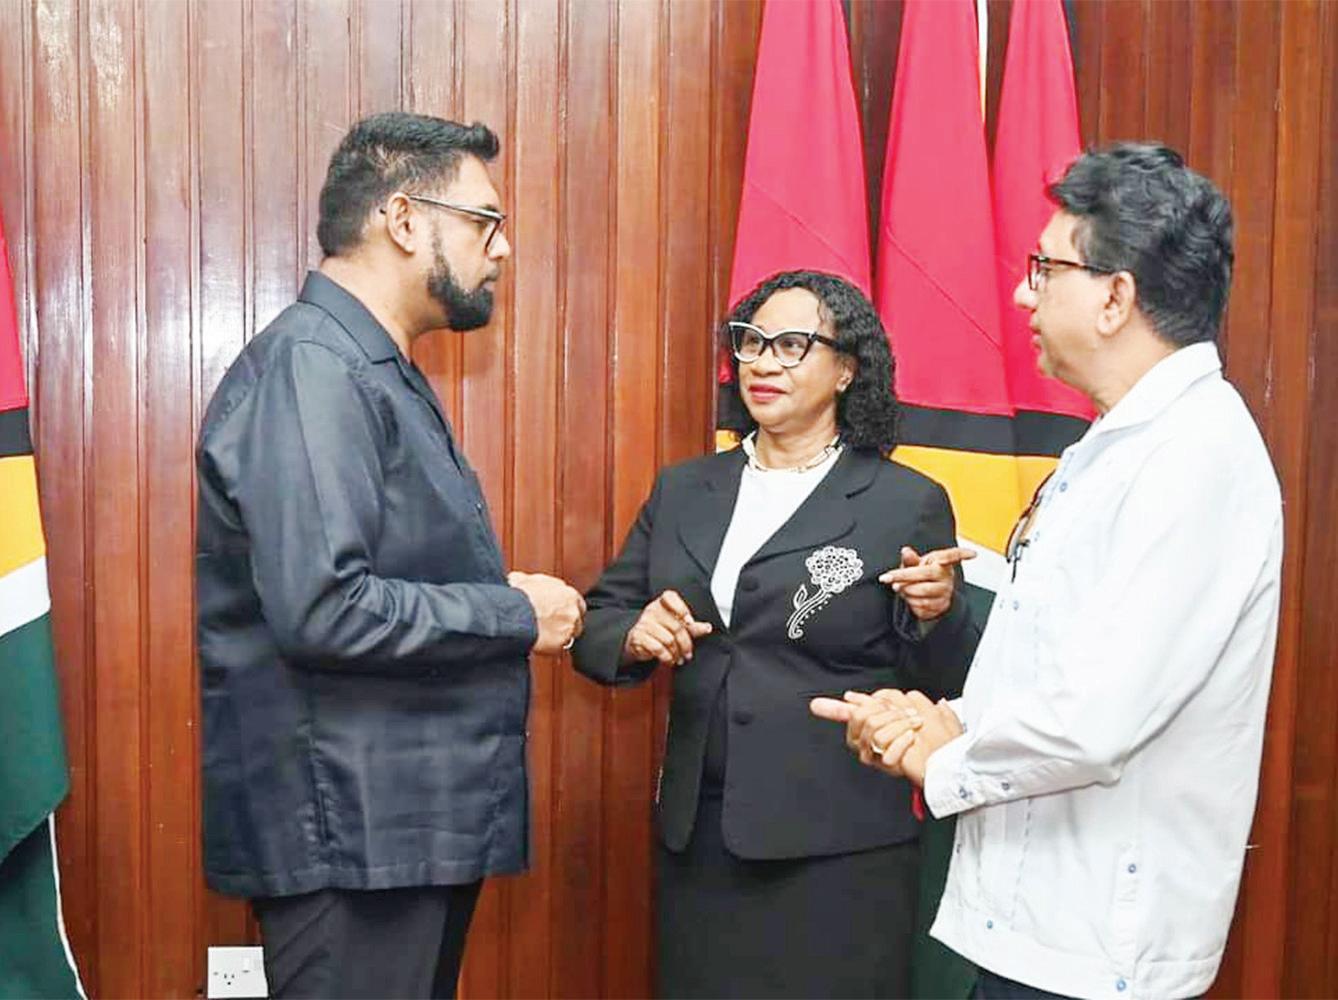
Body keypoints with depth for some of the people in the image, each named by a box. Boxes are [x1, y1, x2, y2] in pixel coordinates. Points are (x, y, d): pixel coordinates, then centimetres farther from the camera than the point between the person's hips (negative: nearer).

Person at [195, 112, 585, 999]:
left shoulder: (378, 372, 15)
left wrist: (501, 595, 3)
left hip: (423, 819, 10)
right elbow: (321, 610, -26)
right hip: (349, 833, -10)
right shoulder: (310, 368, -16)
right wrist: (517, 613, -15)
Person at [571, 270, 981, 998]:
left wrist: (936, 616, -21)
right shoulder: (682, 490, 9)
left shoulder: (907, 503, -3)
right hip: (695, 836, 4)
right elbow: (597, 622, 10)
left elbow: (950, 685, -2)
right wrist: (635, 636, -11)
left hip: (838, 852, -4)